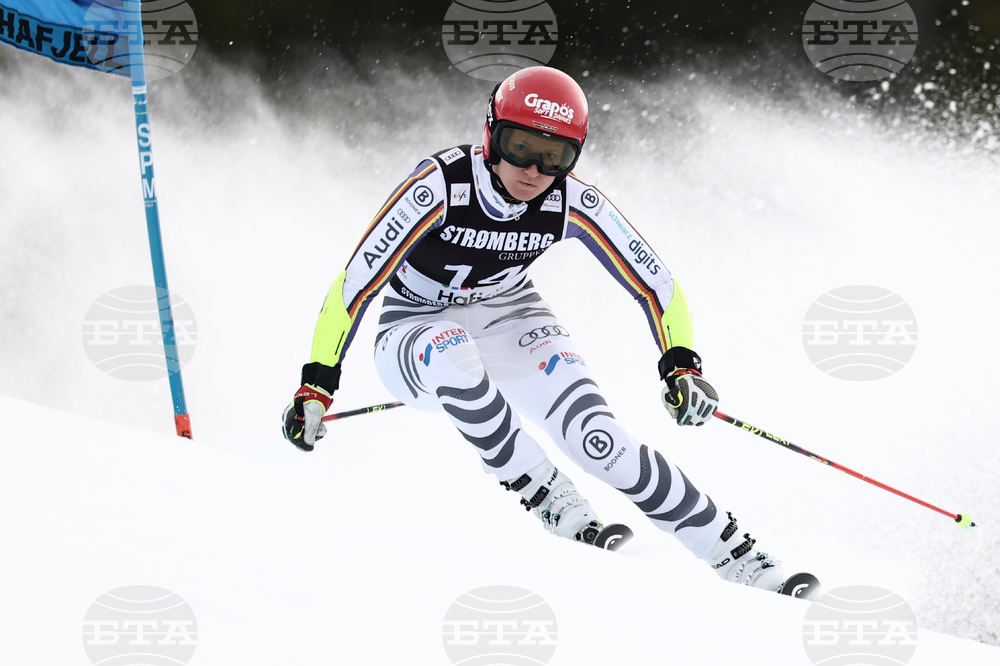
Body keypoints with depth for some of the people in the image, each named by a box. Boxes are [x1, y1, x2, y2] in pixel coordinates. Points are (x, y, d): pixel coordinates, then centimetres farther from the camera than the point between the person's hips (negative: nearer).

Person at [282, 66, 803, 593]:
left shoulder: (574, 204, -19)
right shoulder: (440, 187, -29)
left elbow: (654, 284, -11)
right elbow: (356, 283, -26)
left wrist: (682, 365, -26)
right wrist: (317, 382, -30)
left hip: (510, 322, 2)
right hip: (416, 334, -2)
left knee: (598, 440, -22)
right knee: (453, 354, -40)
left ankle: (732, 552, -12)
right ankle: (549, 498, -26)